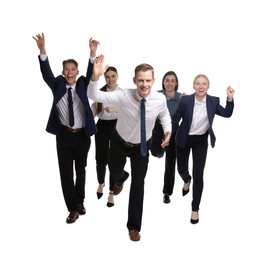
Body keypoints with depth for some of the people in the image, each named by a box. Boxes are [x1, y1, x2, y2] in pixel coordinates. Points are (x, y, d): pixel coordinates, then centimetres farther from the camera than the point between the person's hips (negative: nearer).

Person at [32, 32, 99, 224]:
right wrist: (42, 50, -31)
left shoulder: (82, 85, 0)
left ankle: (80, 201, 35)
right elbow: (46, 72, -14)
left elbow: (91, 74, -16)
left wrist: (93, 53, -33)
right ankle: (73, 208, 14)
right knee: (66, 172, 2)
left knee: (81, 169, 15)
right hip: (64, 135, 0)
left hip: (82, 135, 0)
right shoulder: (57, 85, 1)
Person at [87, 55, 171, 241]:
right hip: (120, 143, 0)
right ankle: (121, 179, 68)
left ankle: (134, 226, 19)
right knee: (115, 172, 26)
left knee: (138, 184, 1)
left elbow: (164, 114, 0)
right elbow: (94, 96, -37)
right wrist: (95, 77, -56)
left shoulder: (160, 99, -24)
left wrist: (168, 130, -18)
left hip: (142, 147, 0)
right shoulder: (123, 96, -31)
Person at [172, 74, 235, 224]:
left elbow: (227, 114, -8)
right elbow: (175, 120, -10)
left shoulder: (213, 101, -13)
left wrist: (230, 98, -24)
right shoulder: (185, 101, -19)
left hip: (201, 141, 0)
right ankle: (187, 180, 57)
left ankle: (195, 209, 13)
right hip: (184, 140, 0)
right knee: (182, 170, 16)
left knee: (198, 175, -5)